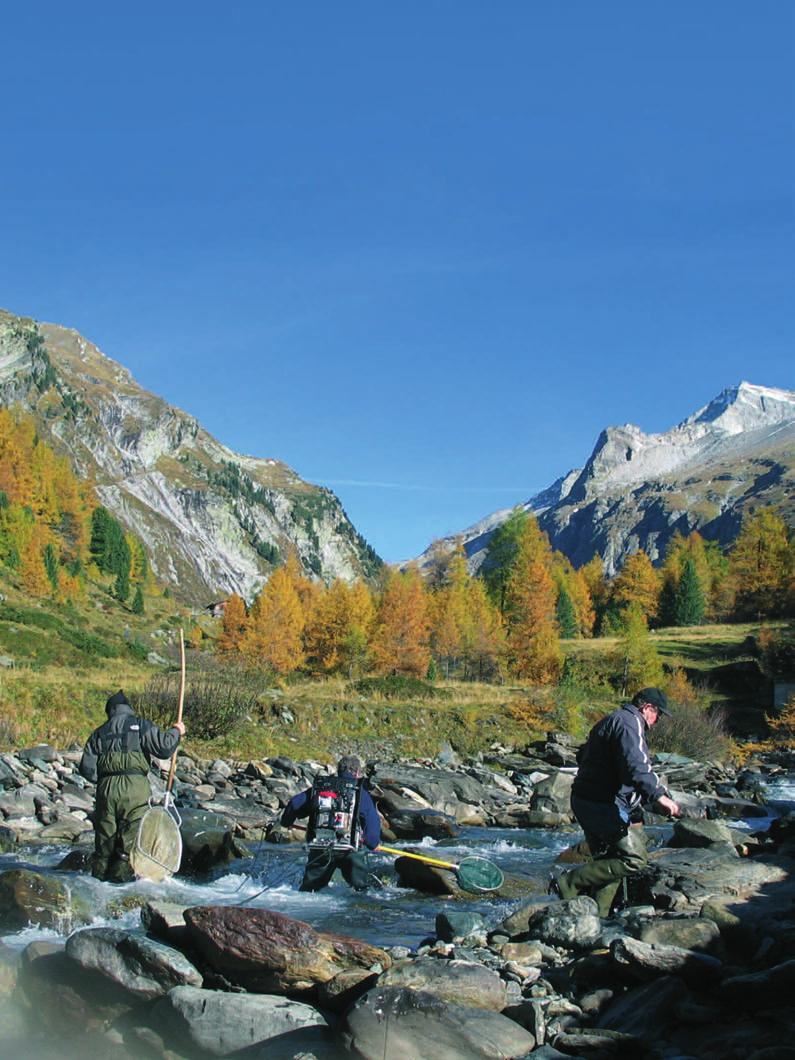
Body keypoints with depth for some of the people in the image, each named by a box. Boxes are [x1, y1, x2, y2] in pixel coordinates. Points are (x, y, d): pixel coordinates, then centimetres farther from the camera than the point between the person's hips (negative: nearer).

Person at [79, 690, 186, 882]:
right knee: (132, 833, 1)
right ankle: (122, 872, -4)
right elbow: (164, 748, -4)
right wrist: (176, 732, 12)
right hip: (135, 787, -4)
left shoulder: (99, 733, 17)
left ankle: (100, 872, 14)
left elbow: (87, 768, 9)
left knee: (105, 833, 12)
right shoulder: (141, 726, 6)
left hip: (106, 787, 4)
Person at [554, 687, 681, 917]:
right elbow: (636, 767, -27)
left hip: (585, 801, 11)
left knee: (607, 861, 15)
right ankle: (570, 883, -12)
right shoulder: (630, 723, -11)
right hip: (603, 805, -11)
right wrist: (659, 796, -34)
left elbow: (583, 756, 31)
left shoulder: (611, 721, 22)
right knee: (634, 859, -13)